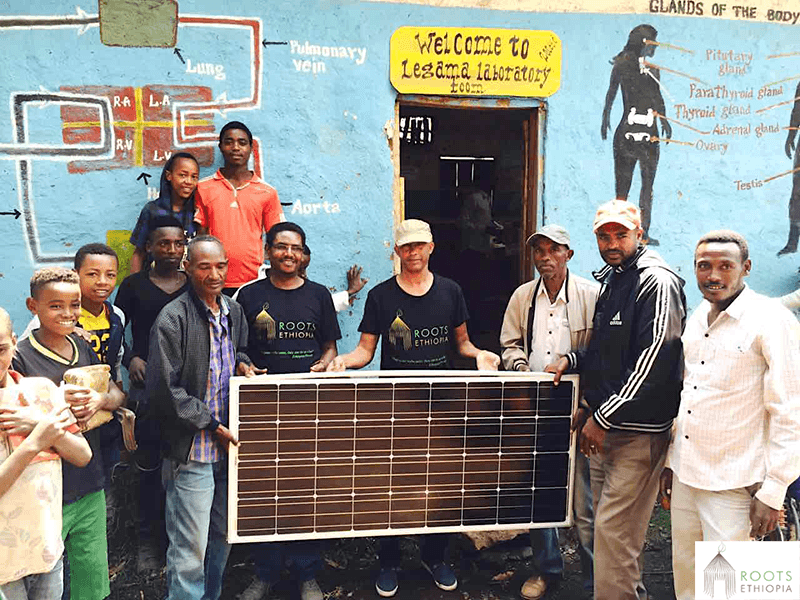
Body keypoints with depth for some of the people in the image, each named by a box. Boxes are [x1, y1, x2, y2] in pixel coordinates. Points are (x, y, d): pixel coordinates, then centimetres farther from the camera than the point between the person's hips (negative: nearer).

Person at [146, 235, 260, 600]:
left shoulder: (234, 312, 7)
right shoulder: (173, 319, -14)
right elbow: (163, 390, -17)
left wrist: (242, 363, 2)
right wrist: (212, 425, -15)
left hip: (227, 445, 7)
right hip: (191, 451, -7)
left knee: (222, 539, 19)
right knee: (190, 549, 0)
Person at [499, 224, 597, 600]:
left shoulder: (590, 295, -4)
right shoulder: (523, 296, 9)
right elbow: (511, 344, 17)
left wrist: (586, 407, -13)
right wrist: (521, 369, -4)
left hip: (576, 412, -4)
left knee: (584, 502, 0)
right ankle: (547, 569, 33)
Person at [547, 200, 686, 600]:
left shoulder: (657, 282, -14)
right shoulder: (610, 279, 15)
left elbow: (652, 361, -19)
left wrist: (603, 418, -17)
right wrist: (573, 360, 6)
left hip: (637, 431, -9)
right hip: (604, 427, 9)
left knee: (614, 529, -5)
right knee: (606, 520, 16)